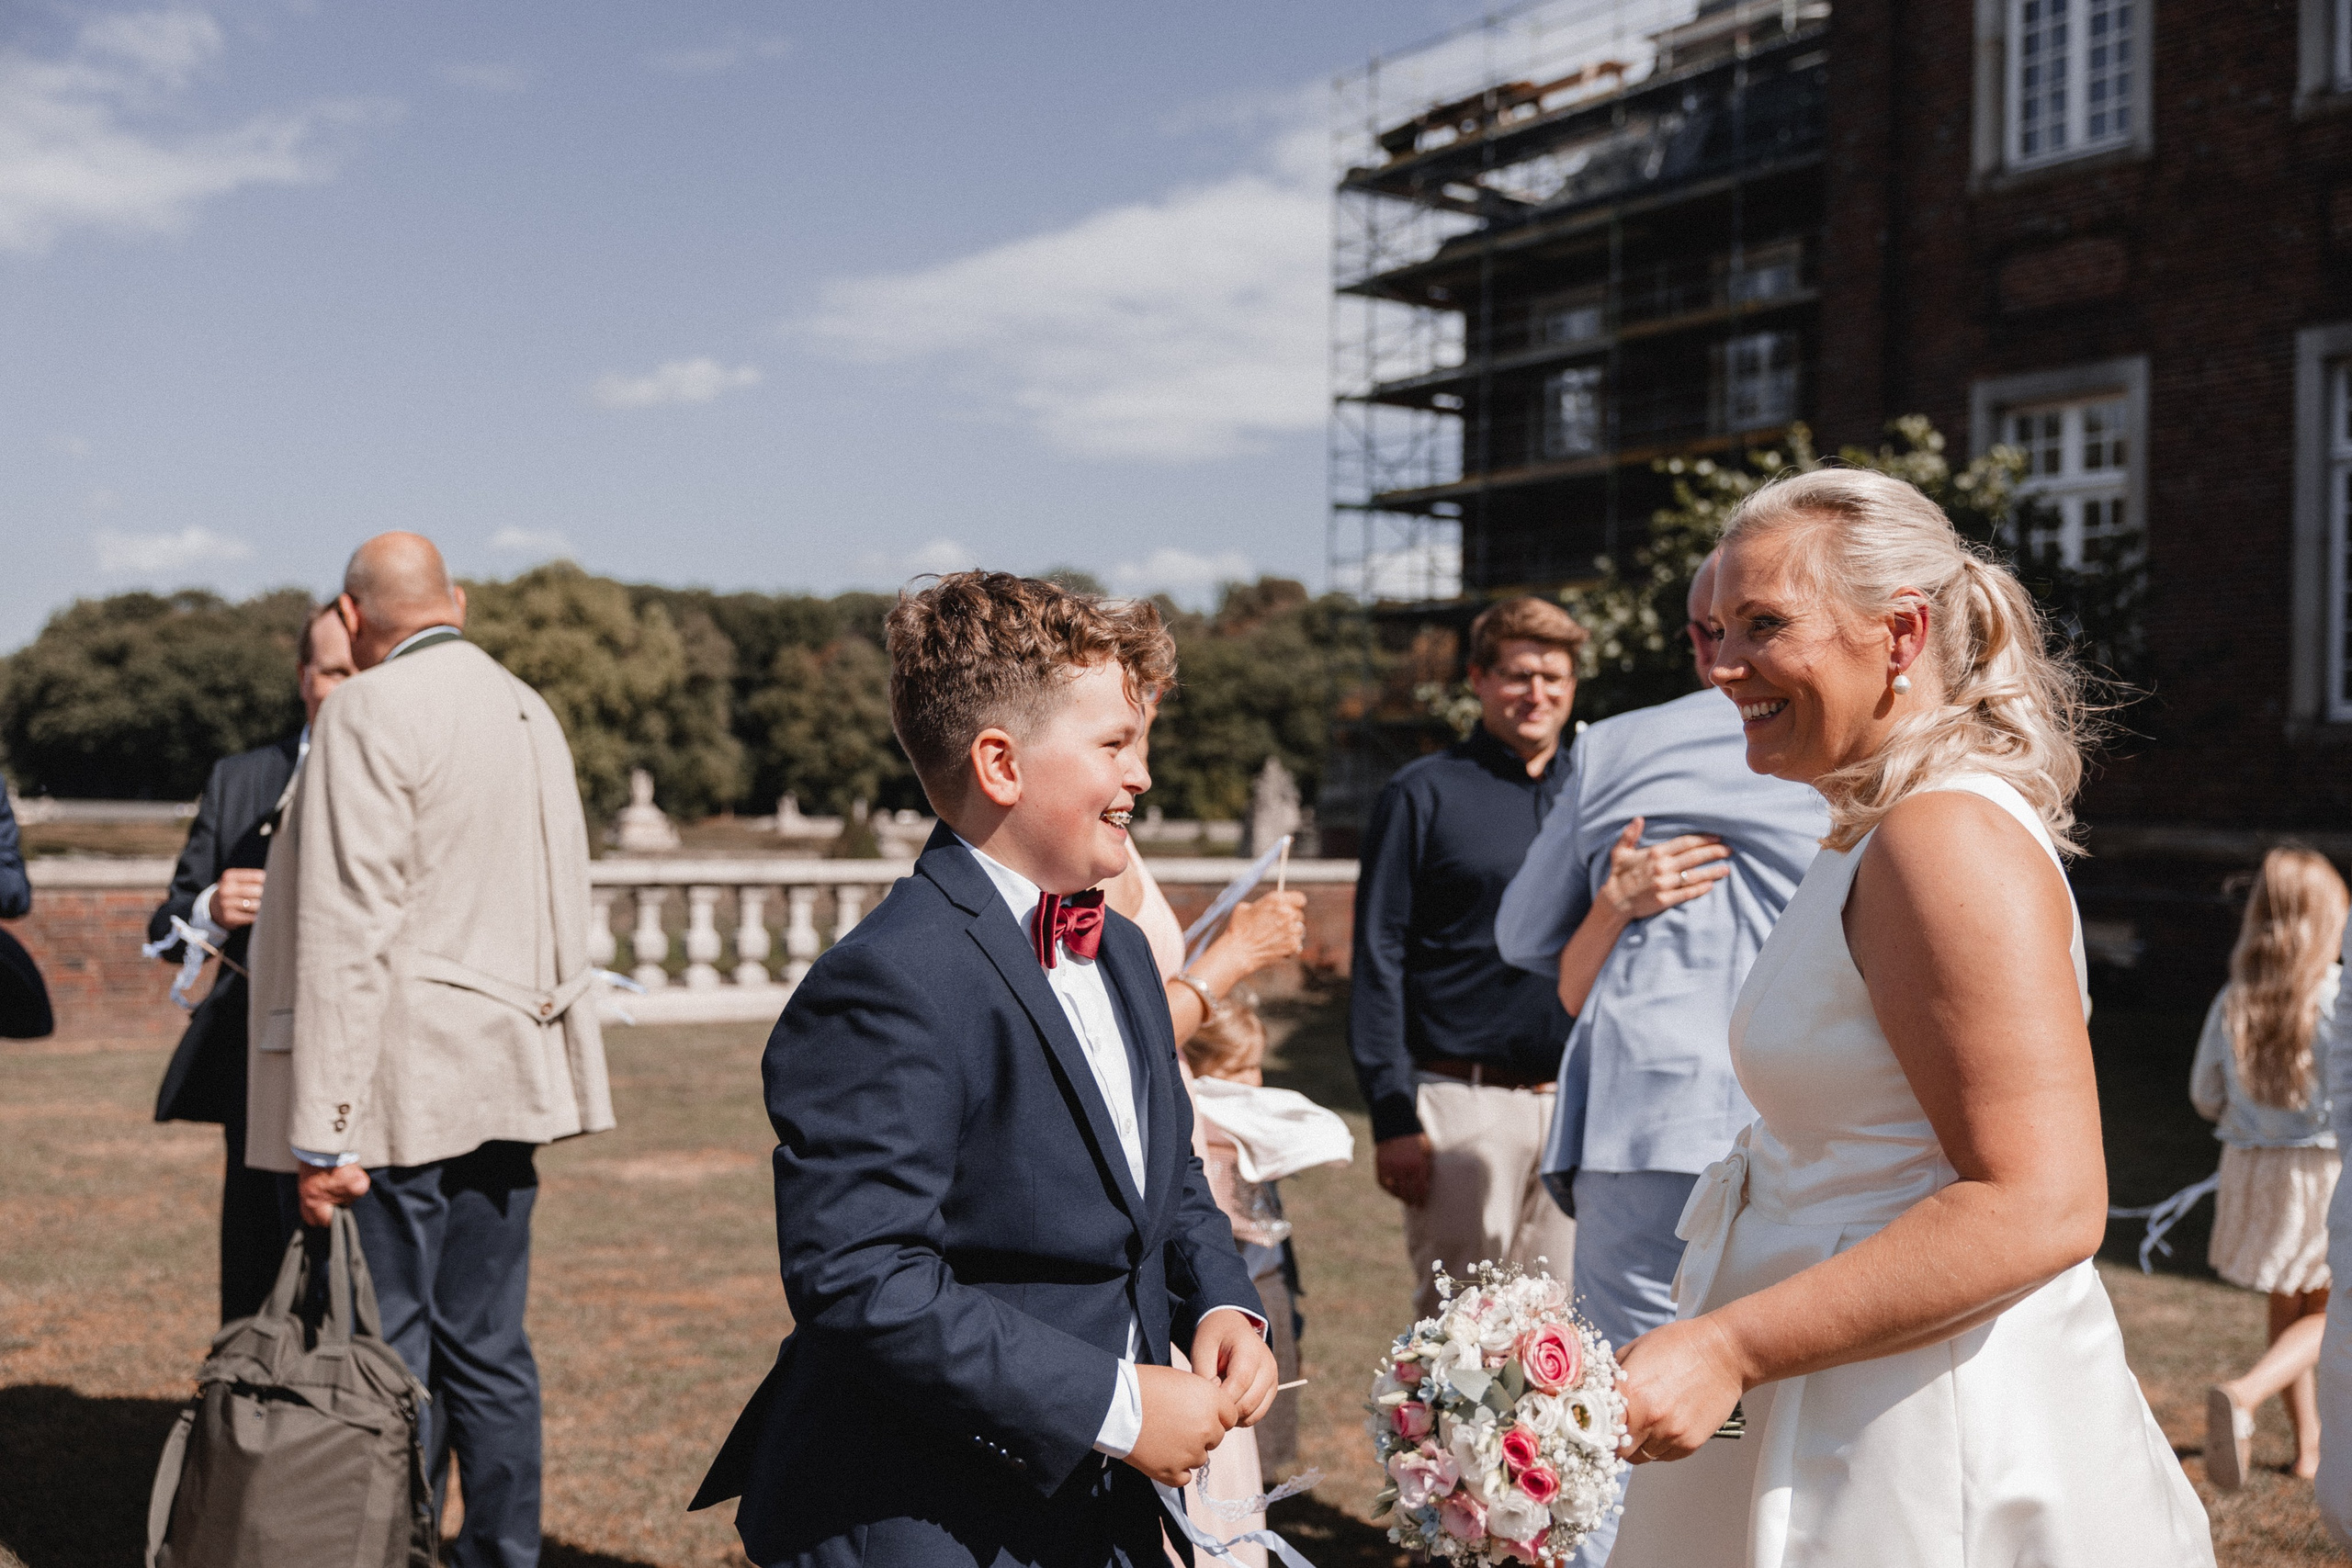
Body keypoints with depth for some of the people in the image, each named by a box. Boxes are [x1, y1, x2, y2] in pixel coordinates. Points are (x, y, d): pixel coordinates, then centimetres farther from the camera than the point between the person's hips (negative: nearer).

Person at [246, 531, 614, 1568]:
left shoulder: (368, 713, -11)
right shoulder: (531, 712, 13)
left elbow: (346, 934, -18)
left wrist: (322, 1132, -17)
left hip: (397, 1090, -8)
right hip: (504, 1079, 8)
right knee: (489, 1353, 14)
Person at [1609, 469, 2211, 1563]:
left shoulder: (1948, 837, -19)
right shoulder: (1871, 836, 12)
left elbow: (2039, 1207, -26)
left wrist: (1727, 1346, -27)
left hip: (1936, 1456, -9)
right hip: (1835, 1421, 9)